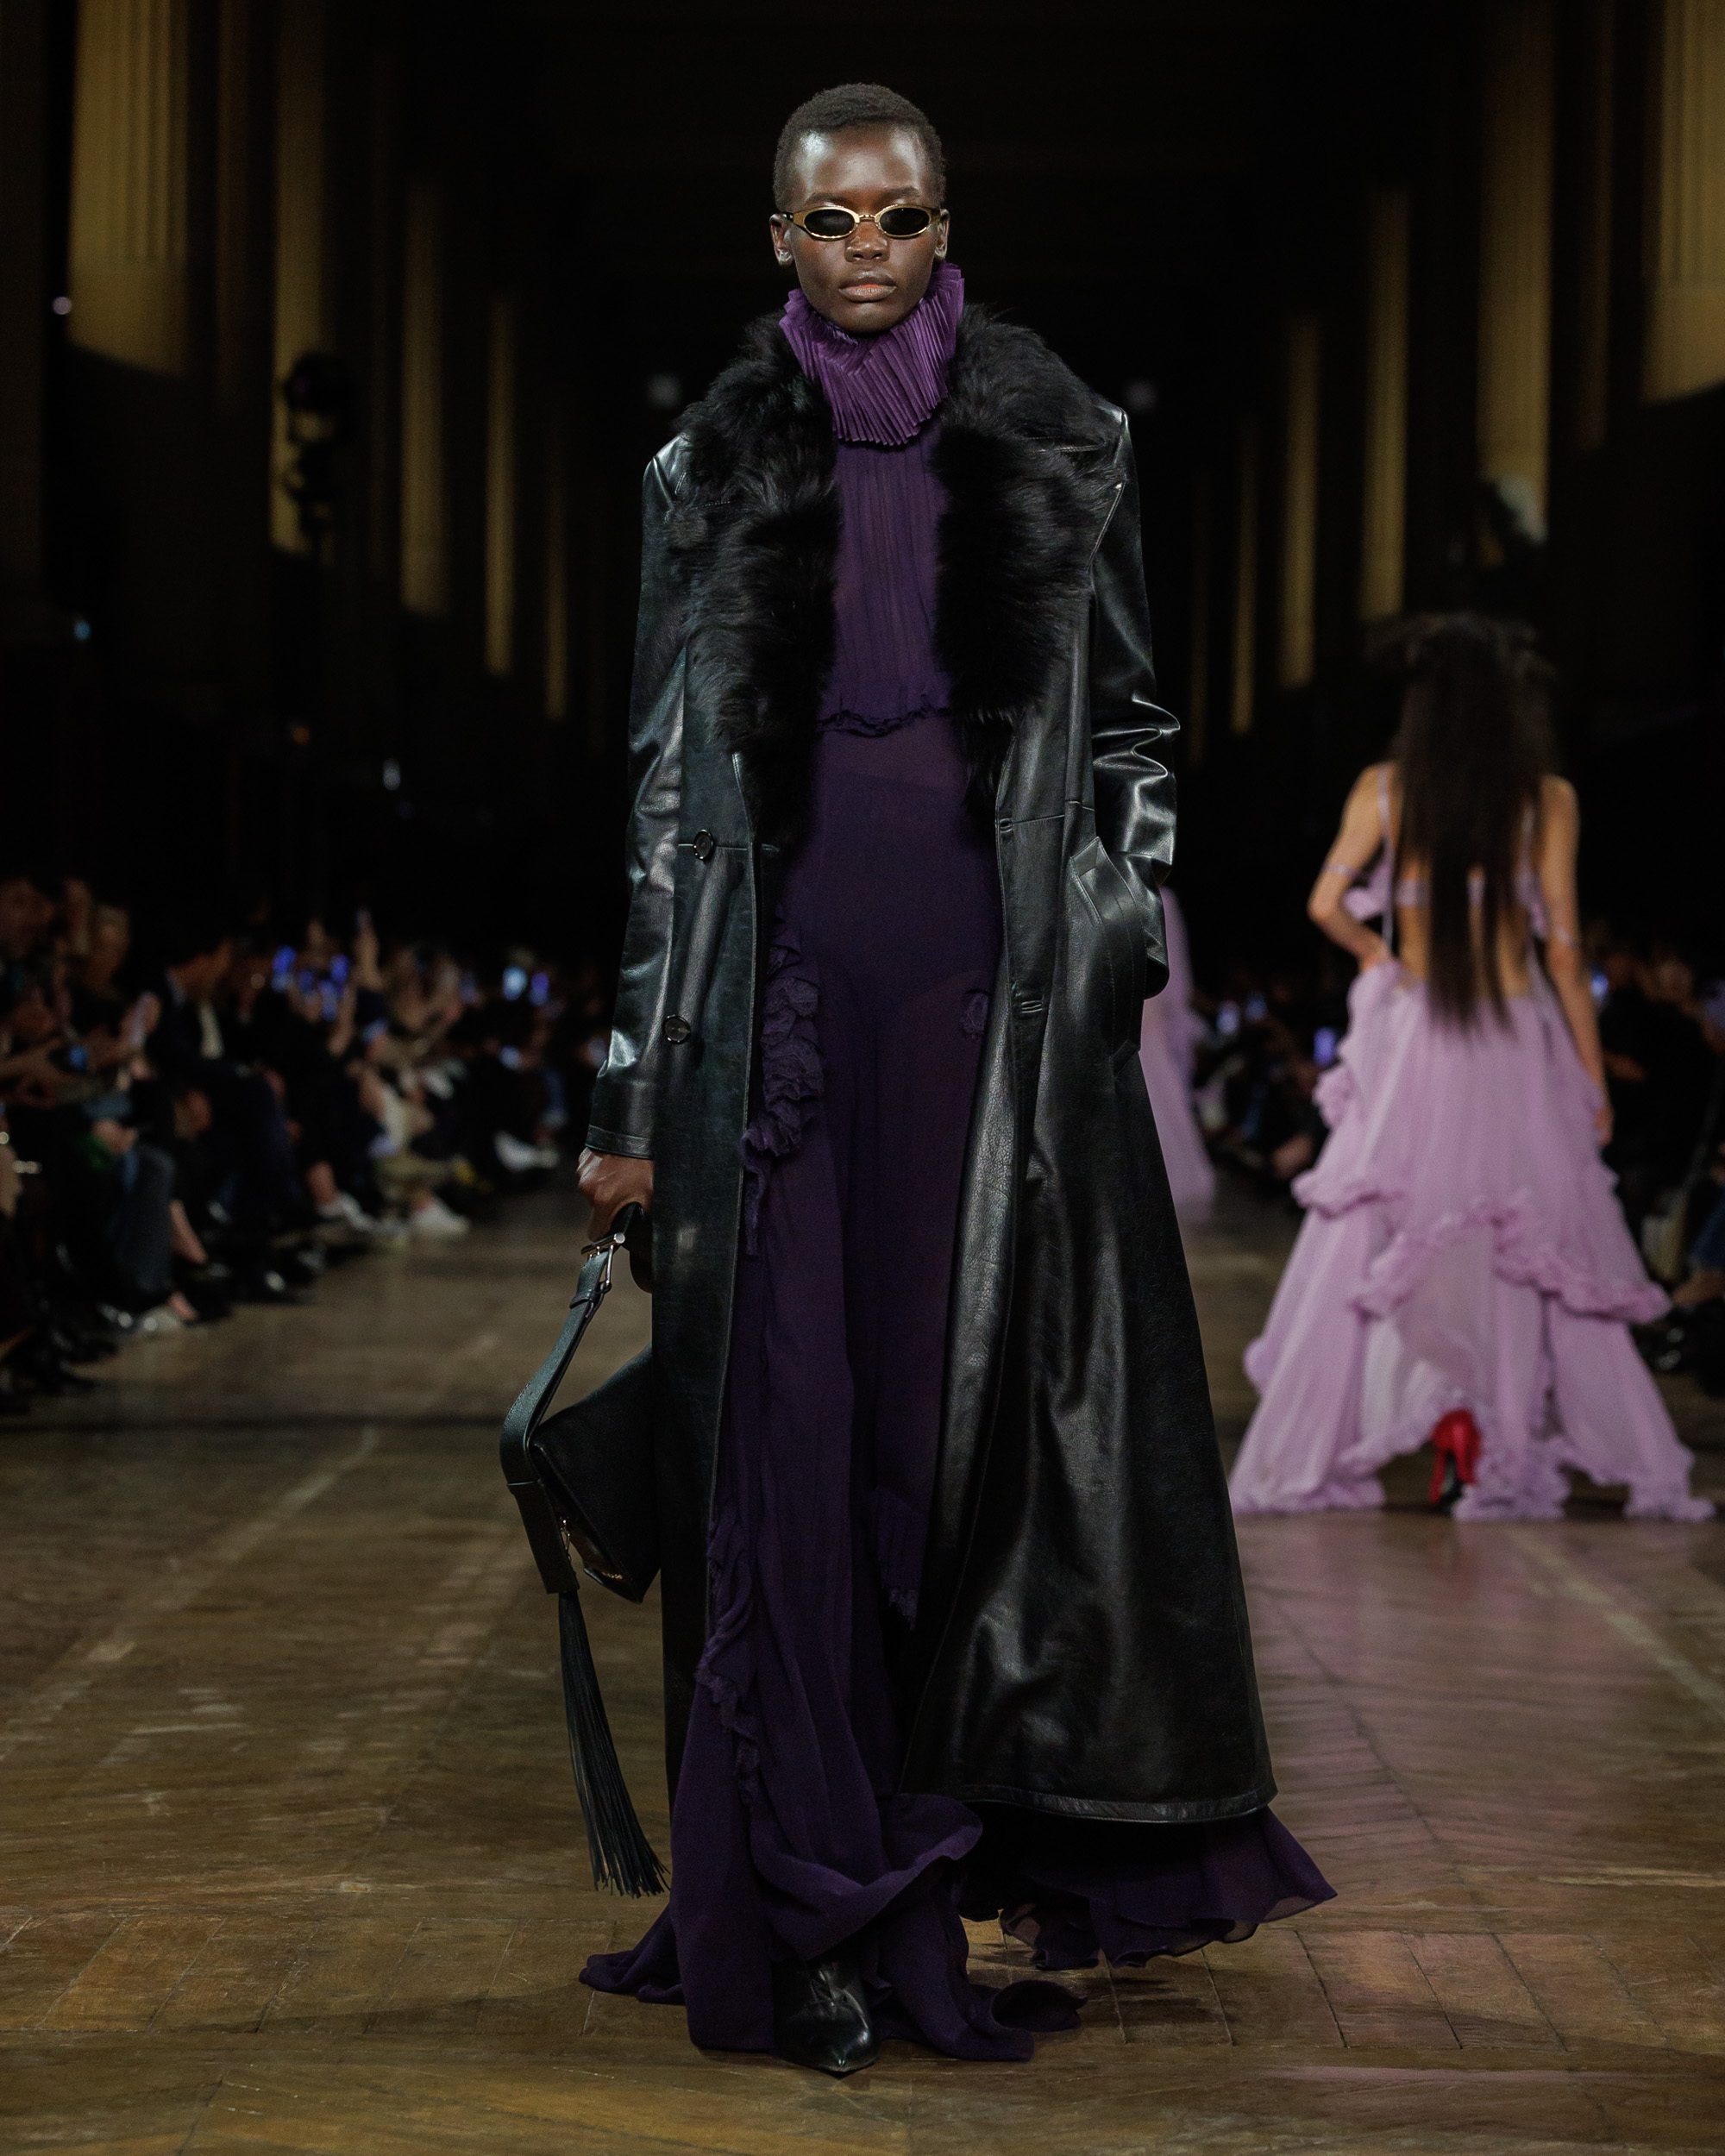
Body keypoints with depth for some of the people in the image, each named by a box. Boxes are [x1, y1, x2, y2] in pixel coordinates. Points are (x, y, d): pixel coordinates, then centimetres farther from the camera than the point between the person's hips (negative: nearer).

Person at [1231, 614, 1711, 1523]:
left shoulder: (1384, 789, 0)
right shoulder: (1546, 799, -2)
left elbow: (1328, 904, -7)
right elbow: (1562, 944, -2)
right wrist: (1593, 1074, 3)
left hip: (1409, 1039, 1)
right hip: (1517, 1042, -1)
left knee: (1372, 1242, 6)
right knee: (1531, 1253, 6)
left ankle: (1308, 1459, 5)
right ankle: (1505, 1462, 4)